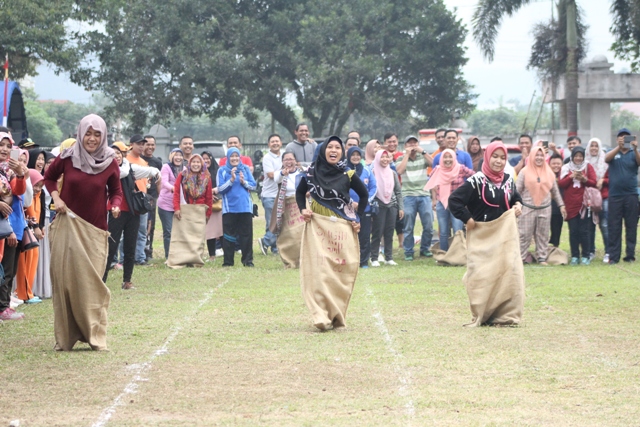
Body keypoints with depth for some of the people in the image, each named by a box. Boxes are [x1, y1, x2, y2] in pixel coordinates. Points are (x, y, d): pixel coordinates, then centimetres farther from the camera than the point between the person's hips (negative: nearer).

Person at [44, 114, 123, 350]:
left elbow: (116, 191, 7)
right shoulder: (67, 158, -4)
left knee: (90, 282, -2)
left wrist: (115, 205, -14)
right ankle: (65, 337, 9)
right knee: (64, 279, 1)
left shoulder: (110, 162, -3)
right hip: (67, 226, 0)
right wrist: (56, 197, -5)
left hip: (94, 231, 0)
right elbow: (49, 177, 12)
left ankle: (95, 335, 6)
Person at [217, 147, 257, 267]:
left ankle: (248, 260, 6)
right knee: (229, 235, 1)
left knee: (246, 234, 1)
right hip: (229, 207, -1)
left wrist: (244, 182, -11)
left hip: (245, 207, 1)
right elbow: (220, 189, -4)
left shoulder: (245, 169, 8)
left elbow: (253, 186, 7)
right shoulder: (222, 170, 3)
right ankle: (228, 261, 8)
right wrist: (231, 180, -13)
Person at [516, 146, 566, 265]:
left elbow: (555, 191, 16)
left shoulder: (549, 173, 10)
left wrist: (561, 205, 11)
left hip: (545, 208, 3)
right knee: (524, 234, -4)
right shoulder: (524, 172, 0)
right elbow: (517, 190, -1)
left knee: (543, 235, 5)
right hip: (528, 208, -3)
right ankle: (520, 258, 0)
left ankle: (542, 257, 11)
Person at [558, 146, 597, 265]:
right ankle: (575, 256, 4)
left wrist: (585, 179, -18)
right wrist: (570, 177, -16)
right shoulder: (566, 168, 8)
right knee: (573, 231, 0)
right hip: (570, 205, 1)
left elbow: (594, 183, 1)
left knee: (584, 231, -4)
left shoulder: (588, 167, 6)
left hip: (584, 204, -1)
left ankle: (586, 256, 0)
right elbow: (561, 184, -1)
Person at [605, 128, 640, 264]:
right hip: (615, 195, 0)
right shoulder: (613, 153, 9)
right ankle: (613, 256, 2)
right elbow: (606, 158, -13)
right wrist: (619, 147, -29)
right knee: (614, 227, -1)